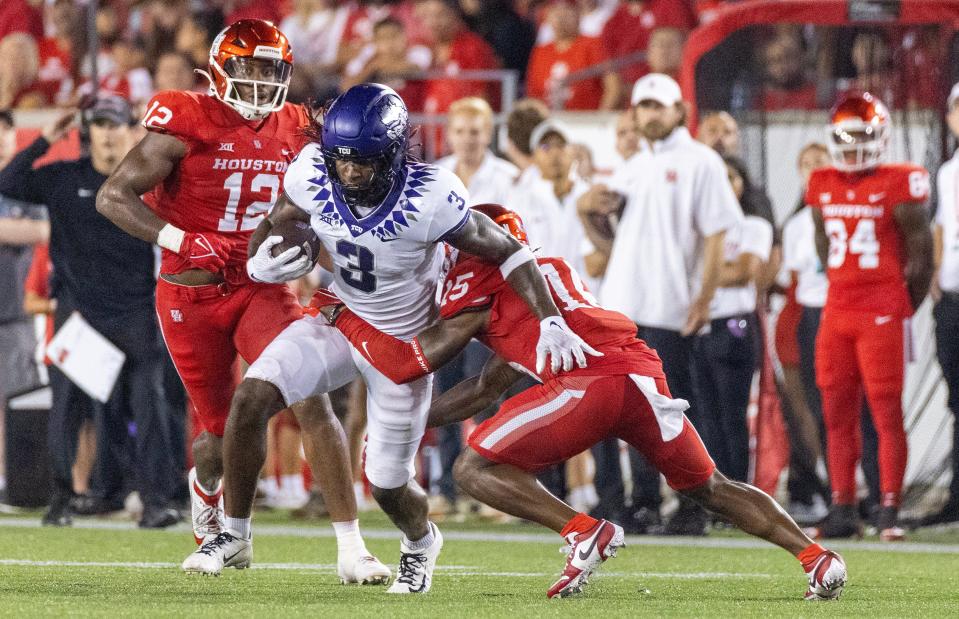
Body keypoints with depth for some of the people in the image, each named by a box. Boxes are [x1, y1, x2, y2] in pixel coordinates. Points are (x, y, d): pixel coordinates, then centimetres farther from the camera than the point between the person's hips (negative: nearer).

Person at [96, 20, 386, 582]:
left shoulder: (295, 131, 2)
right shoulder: (187, 125, -13)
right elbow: (113, 197, -15)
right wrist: (180, 242, -25)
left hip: (264, 290, 3)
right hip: (192, 297, -3)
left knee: (313, 403, -17)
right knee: (226, 431, 9)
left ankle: (351, 549, -16)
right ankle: (205, 488, 49)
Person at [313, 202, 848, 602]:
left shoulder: (480, 272, 10)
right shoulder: (546, 265, 35)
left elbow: (416, 362, 9)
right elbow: (489, 388, 39)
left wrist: (345, 318, 21)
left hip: (588, 380, -8)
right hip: (644, 373, 8)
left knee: (476, 469, 1)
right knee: (711, 488, 23)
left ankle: (585, 531, -12)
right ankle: (817, 556, 15)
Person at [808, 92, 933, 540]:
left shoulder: (898, 186, -7)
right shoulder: (823, 187, 9)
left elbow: (920, 251, -3)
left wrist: (907, 304, 2)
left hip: (883, 313, -6)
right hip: (837, 312, 6)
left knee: (887, 411, -5)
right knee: (837, 413, 6)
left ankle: (890, 511, -3)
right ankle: (842, 508, 12)